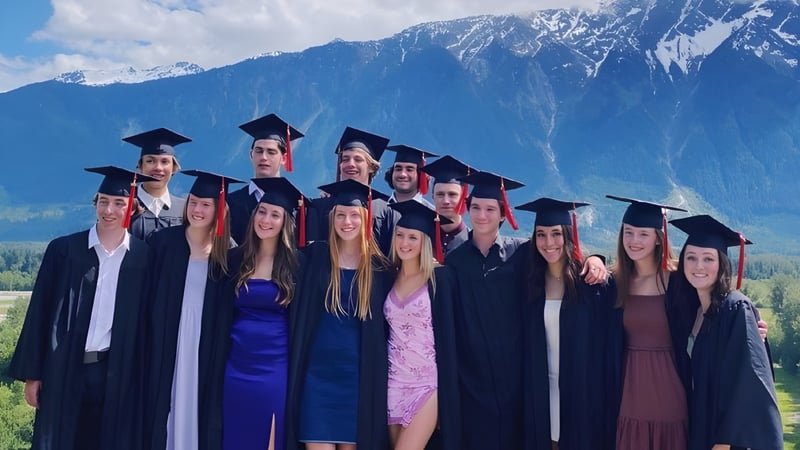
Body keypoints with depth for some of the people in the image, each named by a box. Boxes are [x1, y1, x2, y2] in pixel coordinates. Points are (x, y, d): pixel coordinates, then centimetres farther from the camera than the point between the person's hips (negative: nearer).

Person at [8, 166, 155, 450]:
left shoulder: (143, 256, 0)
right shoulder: (63, 249, 0)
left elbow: (147, 319, 3)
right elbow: (40, 312, 1)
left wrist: (144, 376, 1)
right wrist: (32, 373, 0)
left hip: (117, 373, 0)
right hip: (64, 369, 0)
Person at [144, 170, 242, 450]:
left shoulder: (228, 252, 1)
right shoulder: (163, 241, 0)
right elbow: (150, 298, 1)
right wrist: (150, 341, -5)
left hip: (207, 347, 0)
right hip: (166, 343, 0)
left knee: (198, 408, 7)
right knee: (166, 407, 5)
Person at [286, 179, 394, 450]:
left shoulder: (379, 267, 2)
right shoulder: (315, 256, 2)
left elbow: (384, 326, 5)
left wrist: (381, 374, 3)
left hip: (359, 374, 1)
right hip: (318, 371, 0)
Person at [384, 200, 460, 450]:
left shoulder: (440, 277, -7)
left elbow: (447, 334, -8)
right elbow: (384, 331, 13)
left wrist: (447, 390, -10)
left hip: (428, 383, -5)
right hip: (395, 383, 5)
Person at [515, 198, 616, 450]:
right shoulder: (530, 279, 1)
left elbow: (607, 337, -5)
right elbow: (528, 343, 6)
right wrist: (529, 386, 4)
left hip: (584, 386, -3)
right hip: (542, 388, 3)